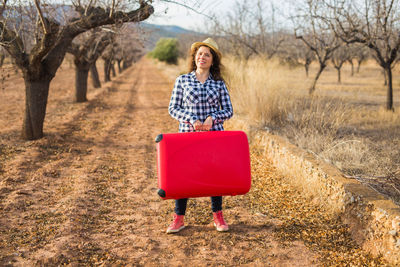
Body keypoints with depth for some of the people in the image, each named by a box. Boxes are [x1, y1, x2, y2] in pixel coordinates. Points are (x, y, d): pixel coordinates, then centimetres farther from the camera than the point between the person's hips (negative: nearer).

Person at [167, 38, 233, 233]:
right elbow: (173, 109, 0)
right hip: (188, 134, -1)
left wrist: (213, 117, -15)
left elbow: (228, 111, 4)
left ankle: (218, 217, 22)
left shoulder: (219, 83, 4)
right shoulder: (182, 81, 2)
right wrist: (192, 120, -15)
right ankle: (178, 219, 14)